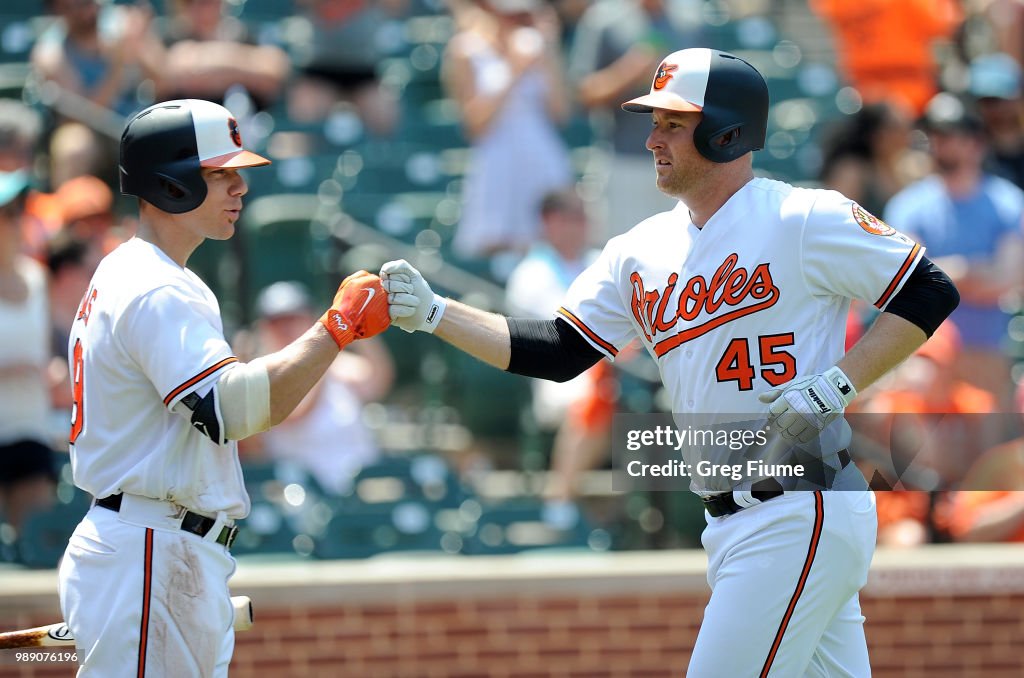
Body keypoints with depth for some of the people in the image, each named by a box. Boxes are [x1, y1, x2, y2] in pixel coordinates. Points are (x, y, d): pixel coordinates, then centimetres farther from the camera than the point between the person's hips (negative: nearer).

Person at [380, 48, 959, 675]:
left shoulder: (803, 219, -8)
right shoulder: (643, 251, 12)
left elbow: (930, 294, -7)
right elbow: (556, 353, 11)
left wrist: (831, 387, -16)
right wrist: (432, 312, 2)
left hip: (804, 514, -7)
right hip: (730, 524, 7)